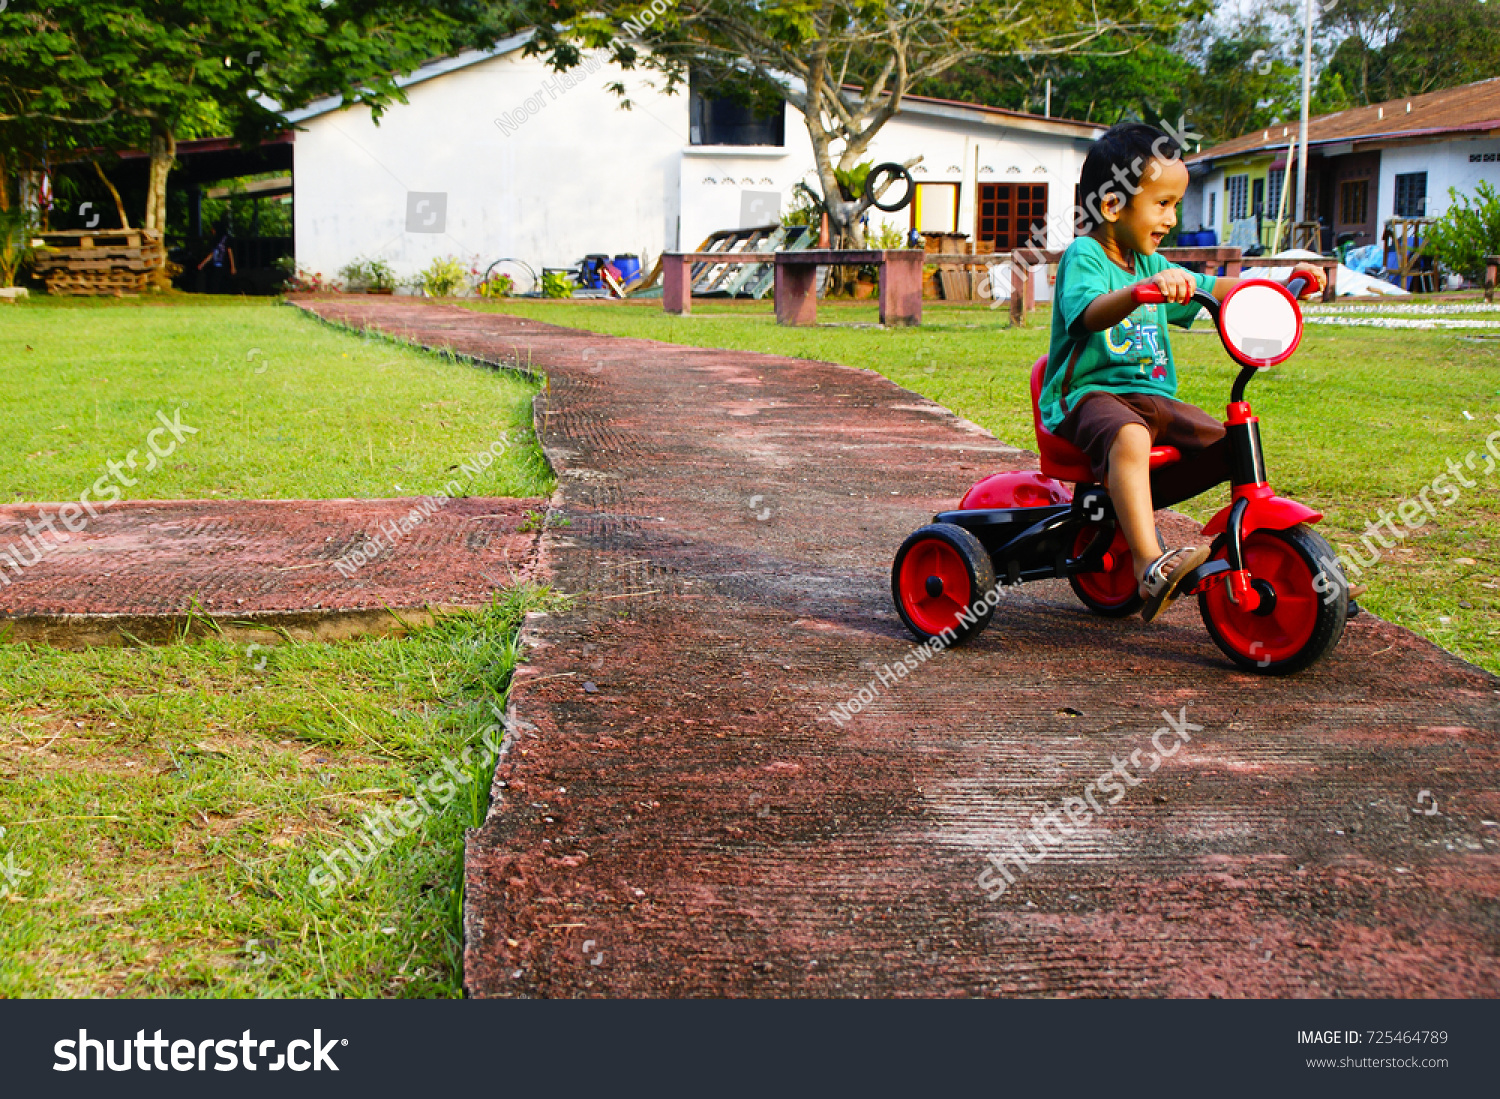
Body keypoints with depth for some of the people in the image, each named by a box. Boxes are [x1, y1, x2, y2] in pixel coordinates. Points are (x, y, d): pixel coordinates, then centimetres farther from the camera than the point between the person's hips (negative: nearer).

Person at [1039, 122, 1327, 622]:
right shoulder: (1083, 256, -7)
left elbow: (1212, 289, 26)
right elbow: (1092, 312, -28)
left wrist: (1283, 282, 14)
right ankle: (1150, 564, -47)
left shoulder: (1150, 264, 19)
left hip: (1148, 394, 8)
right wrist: (1144, 289, -46)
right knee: (1129, 437, -39)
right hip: (1086, 393, -8)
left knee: (1226, 446, -7)